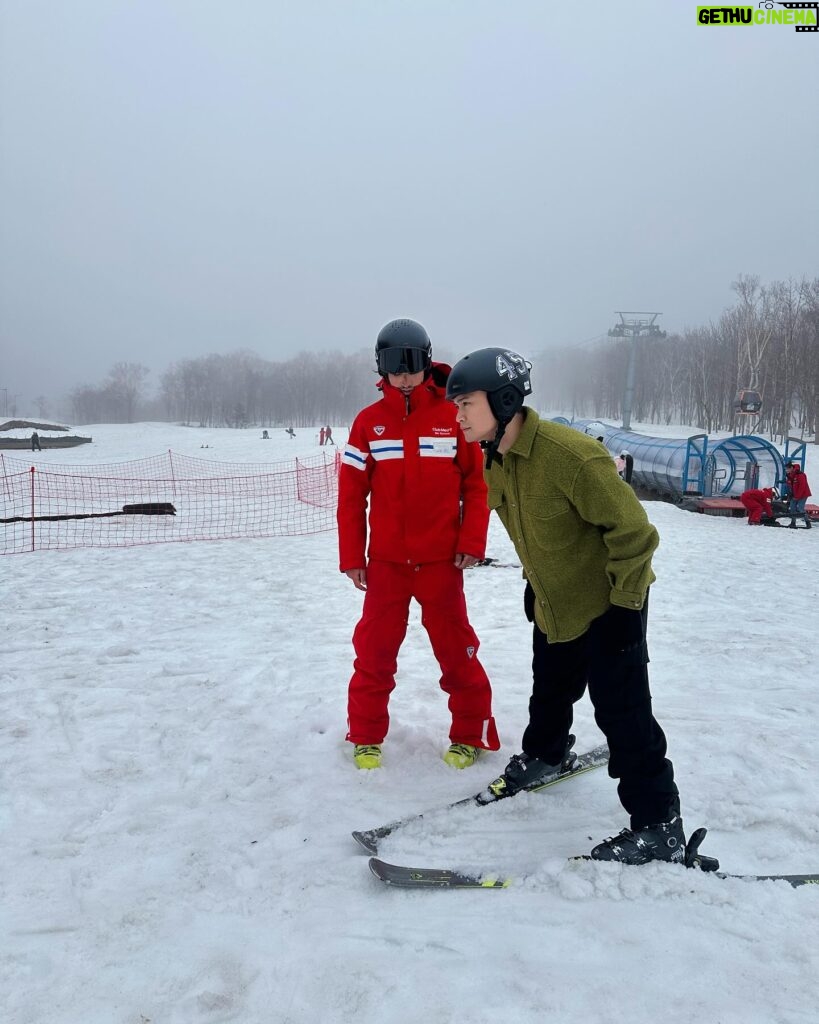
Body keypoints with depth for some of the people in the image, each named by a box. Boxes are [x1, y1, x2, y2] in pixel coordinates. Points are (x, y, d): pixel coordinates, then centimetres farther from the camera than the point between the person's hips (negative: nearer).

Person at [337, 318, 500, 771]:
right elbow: (351, 493, 1)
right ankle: (365, 736, 25)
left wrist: (472, 541, -7)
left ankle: (470, 734, 24)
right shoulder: (369, 421, 0)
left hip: (441, 559, -1)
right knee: (375, 649, 8)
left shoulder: (452, 416, -3)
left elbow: (475, 483, 0)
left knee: (456, 649, 8)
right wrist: (351, 555, 0)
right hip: (386, 560, 1)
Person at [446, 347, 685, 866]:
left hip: (609, 605, -8)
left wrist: (624, 605, -22)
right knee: (549, 691, 24)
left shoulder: (571, 454, -31)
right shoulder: (495, 462, -3)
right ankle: (544, 754, 52)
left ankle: (659, 826, 9)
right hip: (553, 606, 8)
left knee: (622, 711, -5)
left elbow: (632, 529, -26)